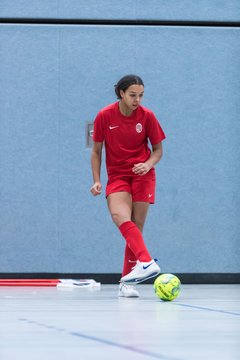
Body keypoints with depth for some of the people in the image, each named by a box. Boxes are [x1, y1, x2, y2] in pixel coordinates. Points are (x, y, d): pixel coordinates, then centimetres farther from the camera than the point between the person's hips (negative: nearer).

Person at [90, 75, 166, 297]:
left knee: (135, 227, -5)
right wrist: (96, 181, -1)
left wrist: (148, 164, -15)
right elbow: (96, 151, 7)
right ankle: (146, 262, -41)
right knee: (119, 216, -28)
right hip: (116, 176, 0)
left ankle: (127, 282, 1)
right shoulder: (104, 116, -3)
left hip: (142, 175, 0)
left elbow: (158, 149, 6)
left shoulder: (147, 116, -3)